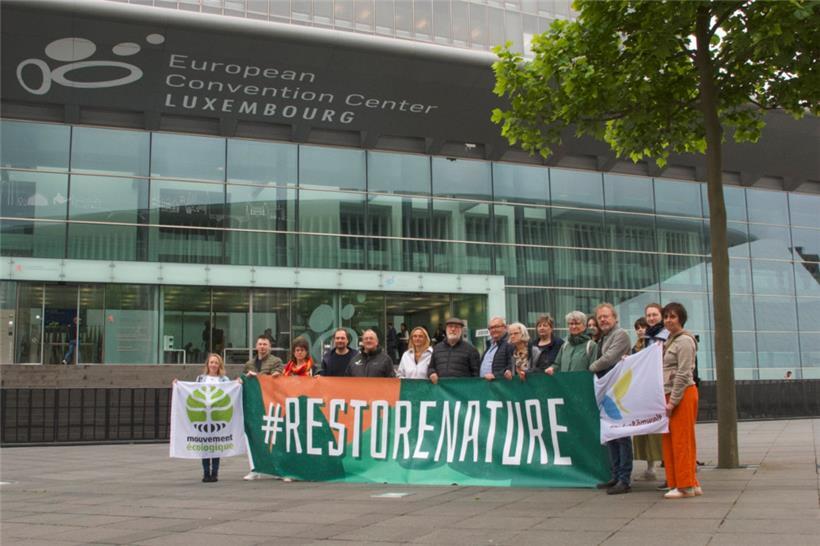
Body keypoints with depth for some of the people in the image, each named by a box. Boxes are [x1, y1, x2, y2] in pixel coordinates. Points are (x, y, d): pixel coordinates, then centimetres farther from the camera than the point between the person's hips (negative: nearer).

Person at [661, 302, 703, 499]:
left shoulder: (684, 341, -10)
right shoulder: (670, 340, 18)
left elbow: (683, 374, -16)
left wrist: (672, 401, -17)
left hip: (682, 394, -9)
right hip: (670, 394, 9)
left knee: (681, 440, -5)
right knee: (671, 441, 9)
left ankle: (686, 485, 1)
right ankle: (692, 484, 16)